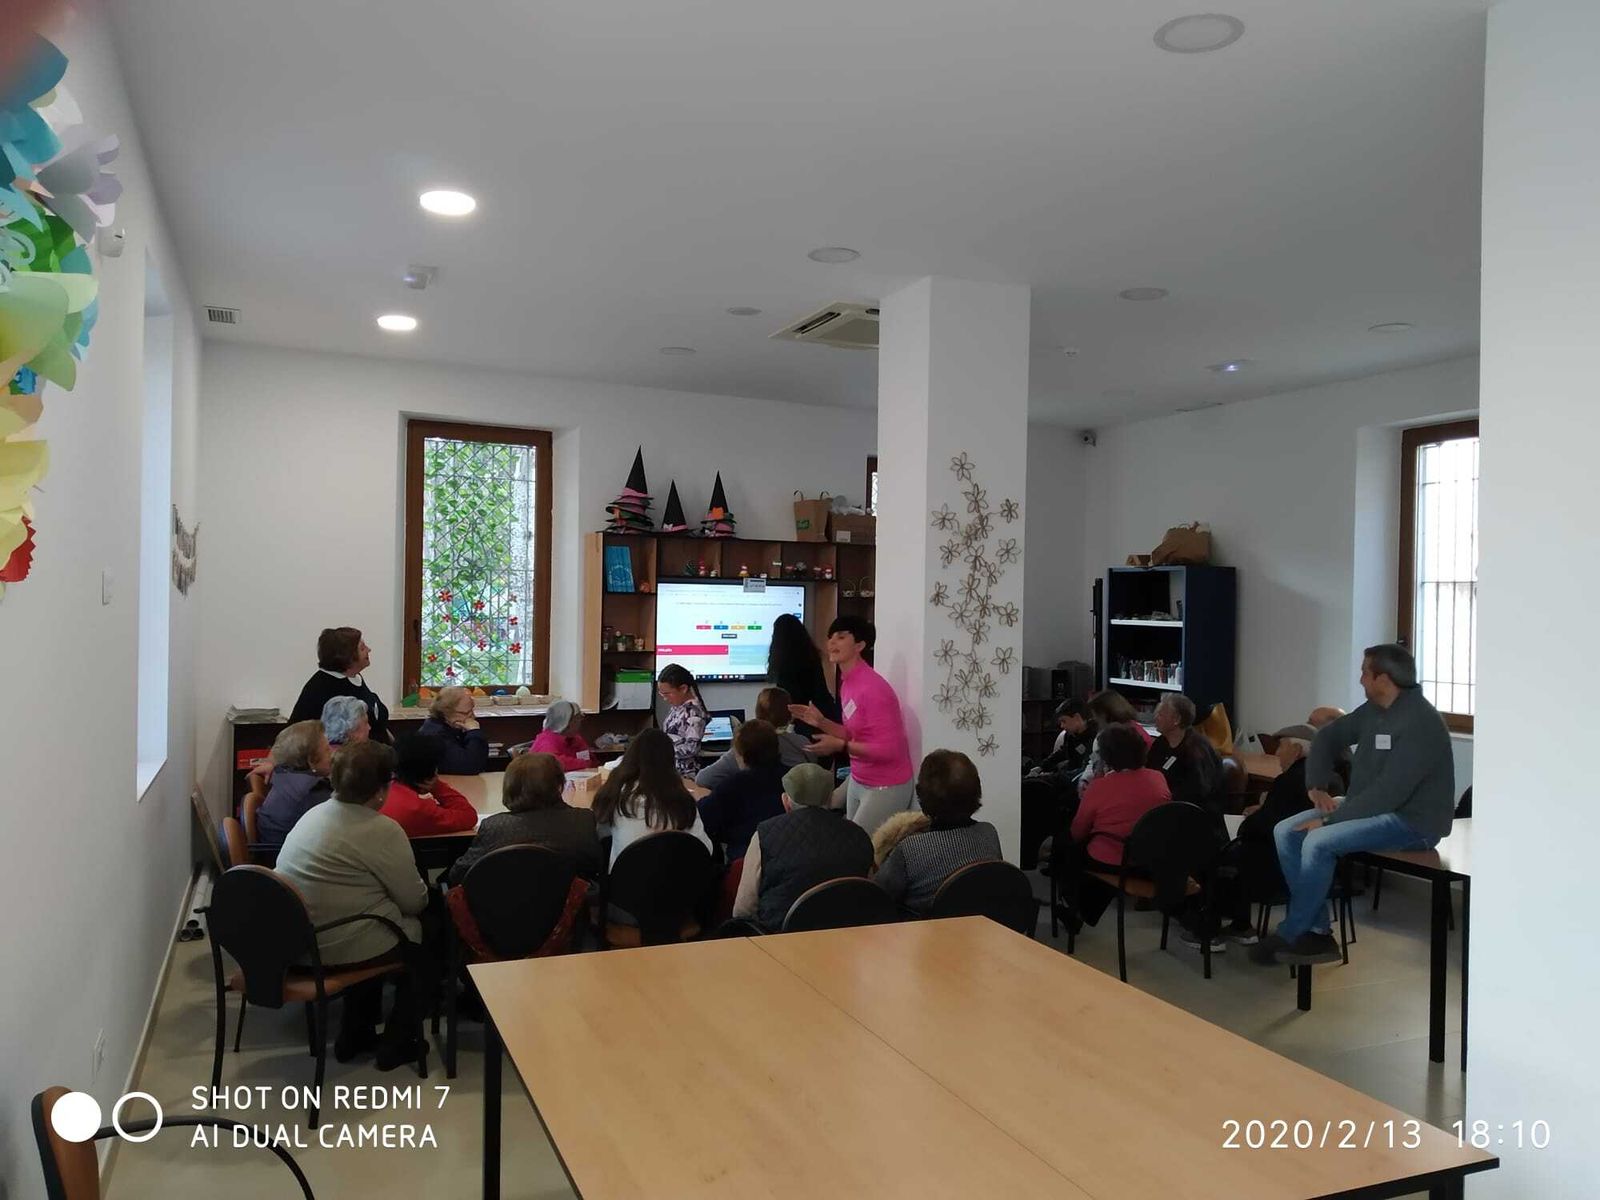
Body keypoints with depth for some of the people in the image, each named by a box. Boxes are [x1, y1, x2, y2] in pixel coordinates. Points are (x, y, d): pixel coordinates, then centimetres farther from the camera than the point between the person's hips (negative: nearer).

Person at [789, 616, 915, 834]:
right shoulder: (847, 683, 5)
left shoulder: (872, 689, -23)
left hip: (885, 787, -9)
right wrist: (821, 722, 0)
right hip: (858, 781, 9)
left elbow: (888, 749, -24)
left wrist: (839, 746, -24)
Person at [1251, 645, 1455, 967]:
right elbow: (1328, 736, 20)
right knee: (1285, 832, -5)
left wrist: (1329, 819, -23)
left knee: (1319, 842, -28)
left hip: (1412, 820, -9)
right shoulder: (1374, 710, 6)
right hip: (1371, 808, 9)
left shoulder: (1419, 723, -22)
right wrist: (1317, 786, 6)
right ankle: (1316, 933, -6)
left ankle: (1289, 935, -11)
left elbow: (1388, 793, -28)